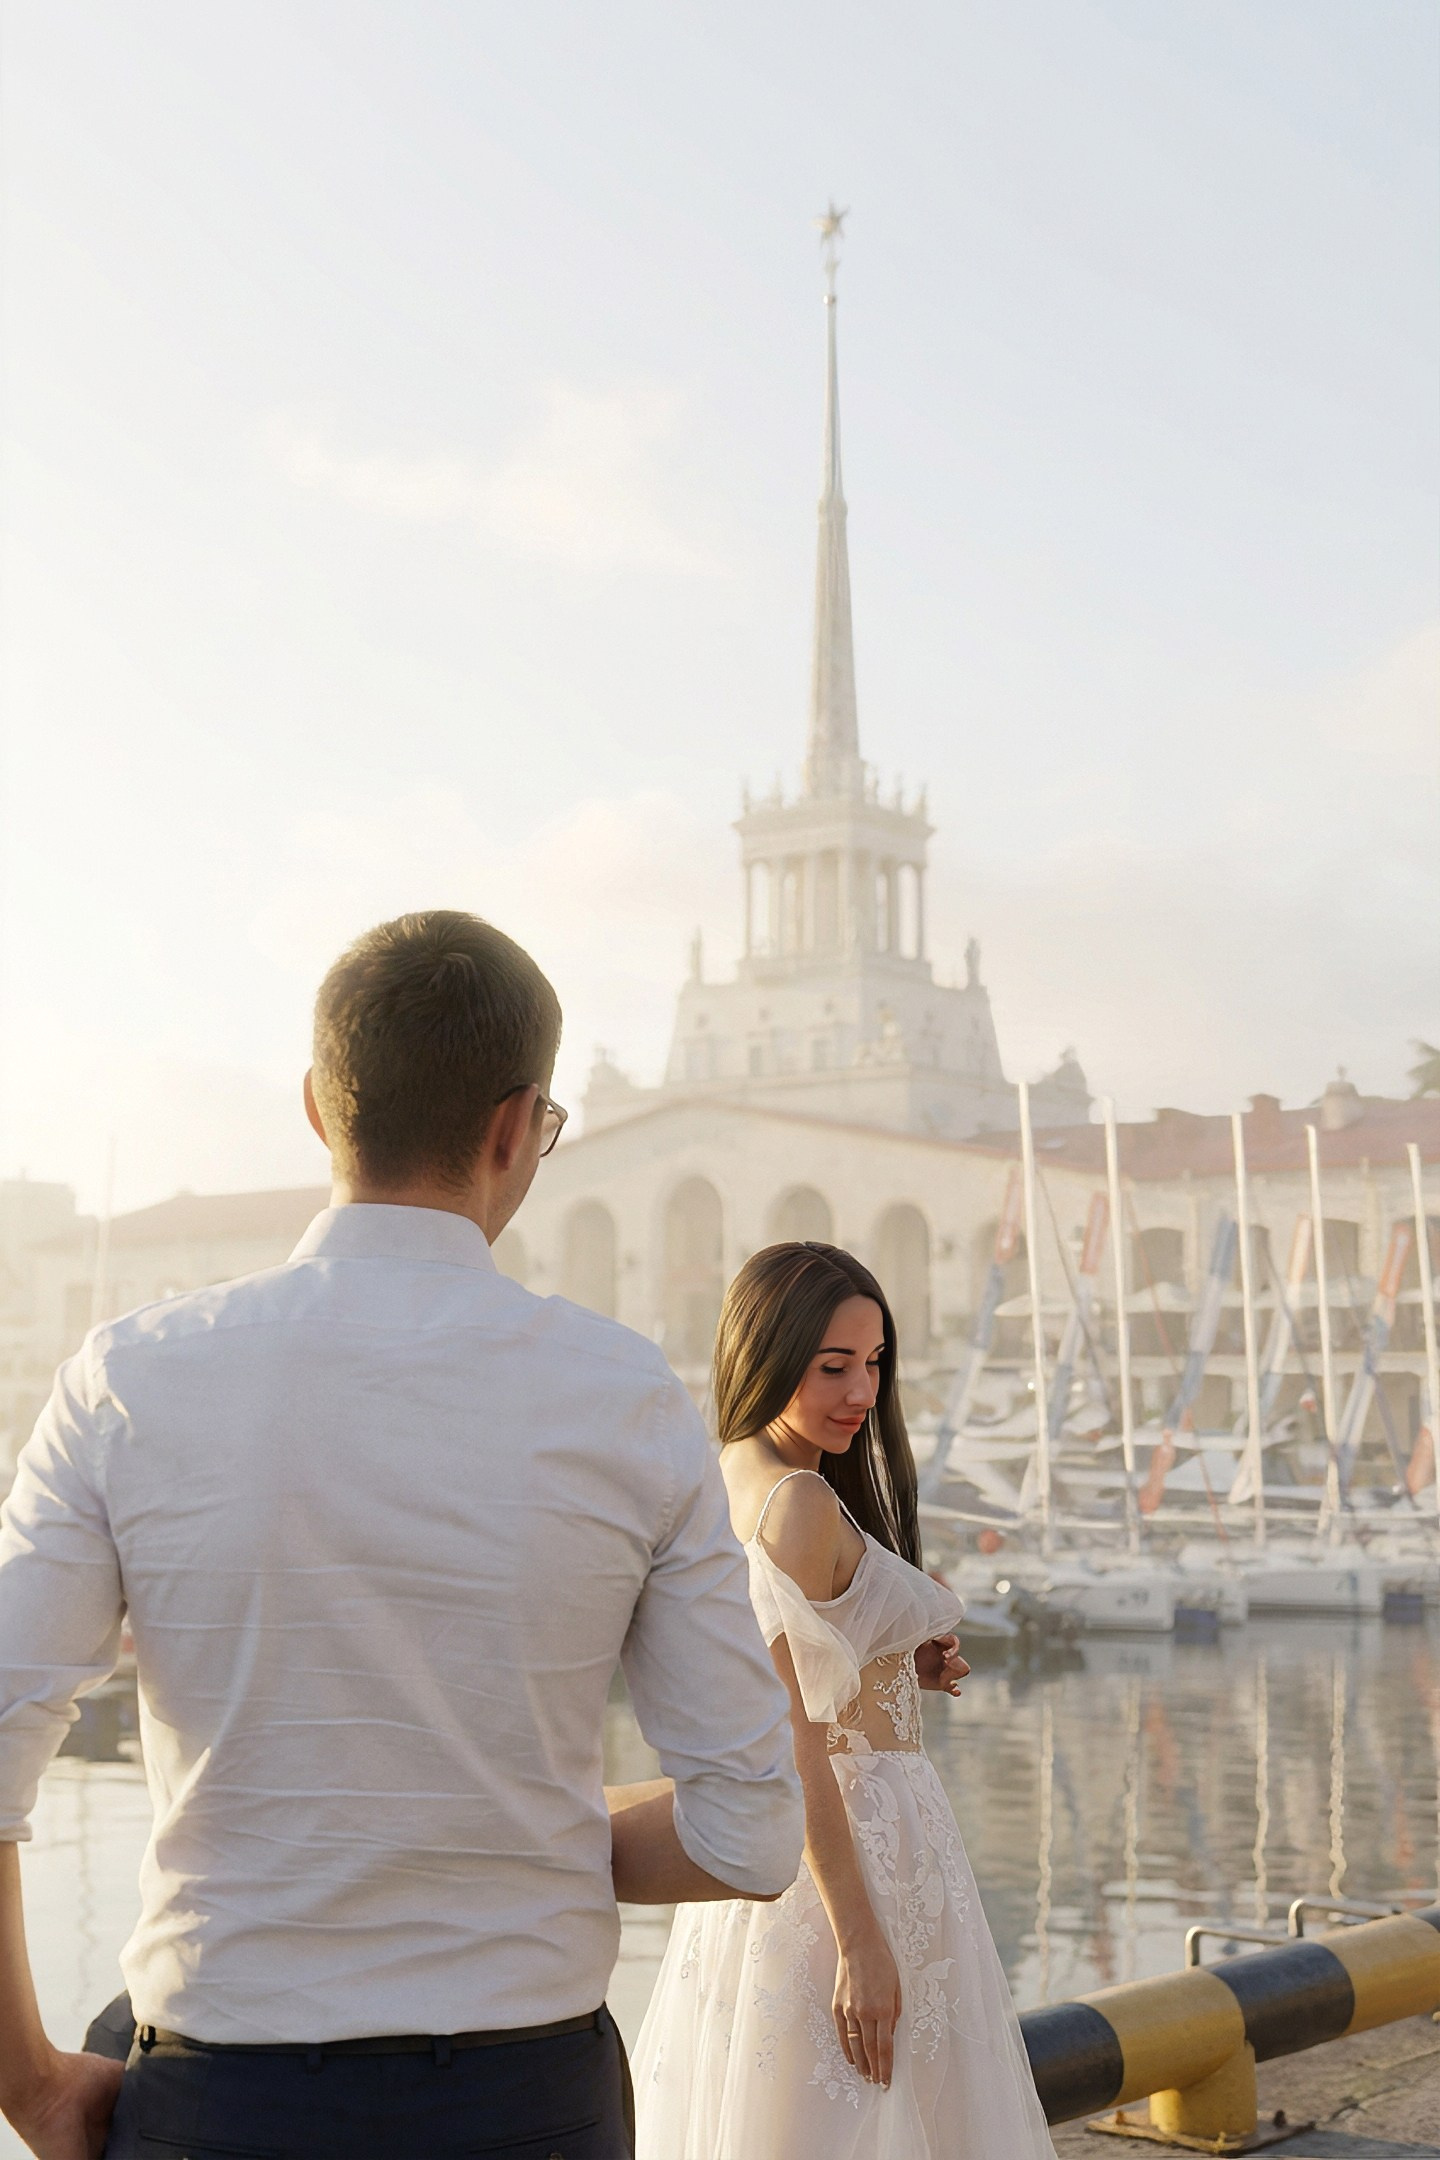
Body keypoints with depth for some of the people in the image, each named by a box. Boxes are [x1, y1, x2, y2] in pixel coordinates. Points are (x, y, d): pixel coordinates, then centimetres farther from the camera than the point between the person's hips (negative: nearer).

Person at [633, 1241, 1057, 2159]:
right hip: (857, 1854, -9)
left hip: (765, 1854, 9)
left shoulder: (725, 1484, 8)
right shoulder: (799, 1501, -19)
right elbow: (789, 1735, -23)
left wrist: (901, 1664, 7)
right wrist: (860, 1940, -23)